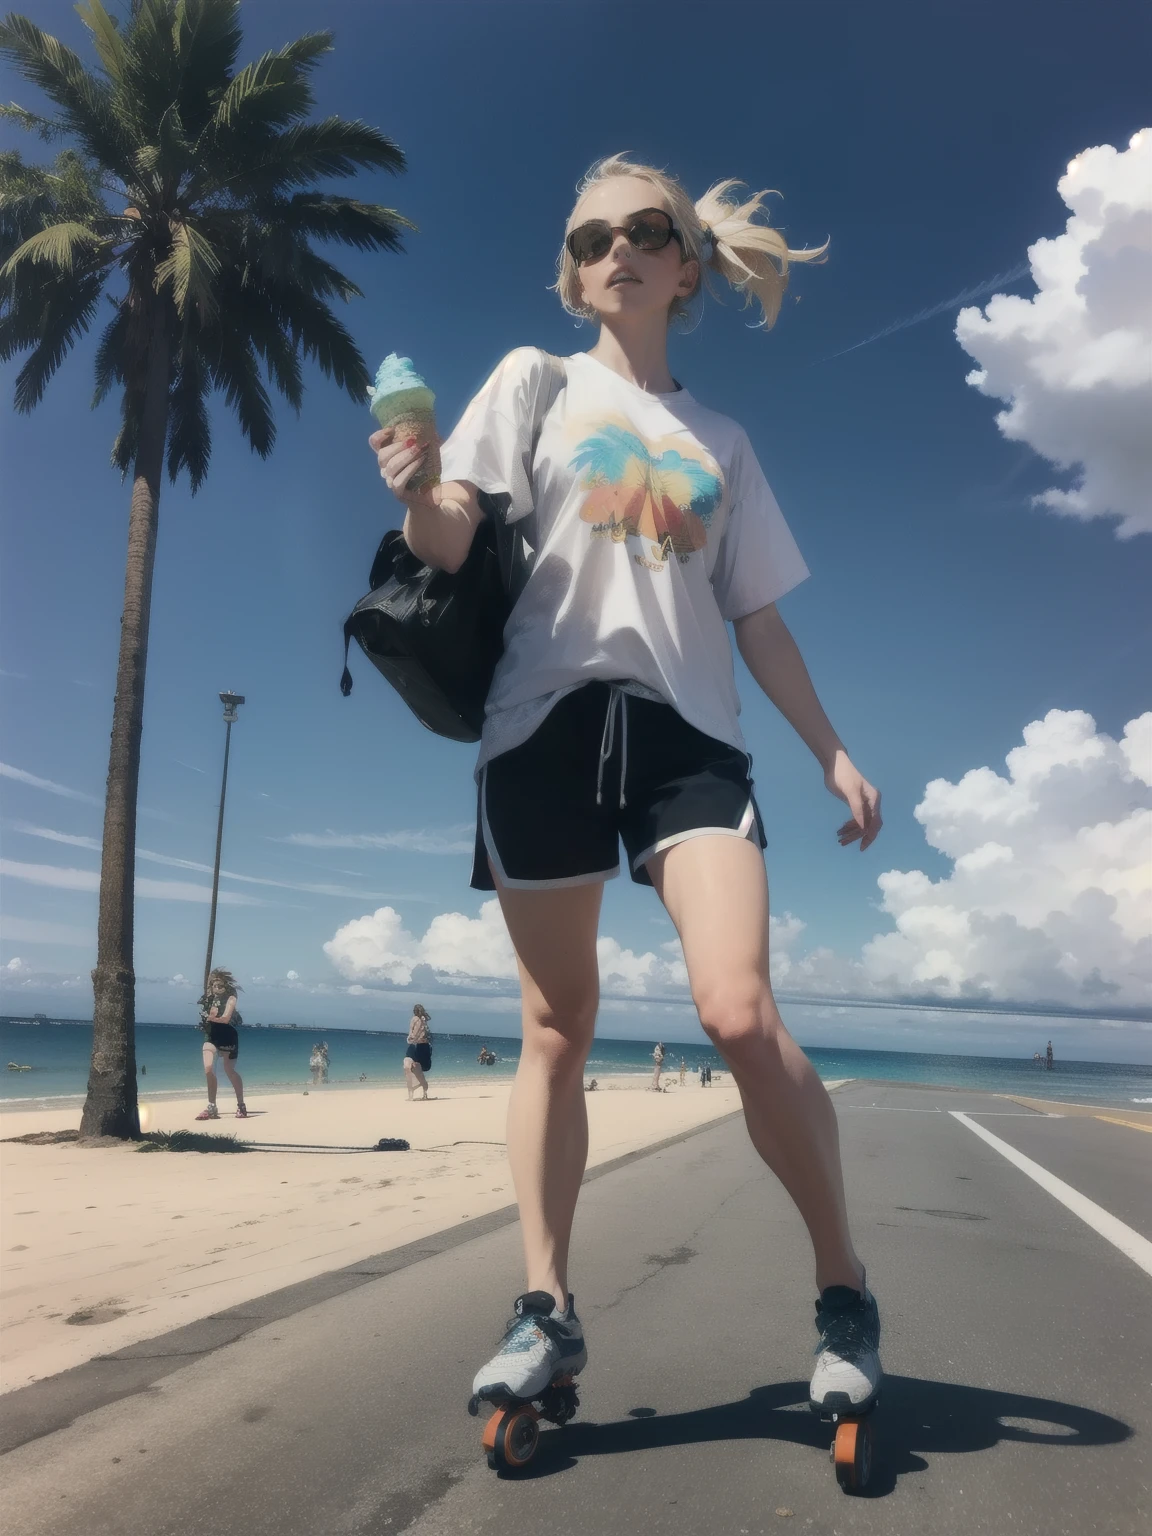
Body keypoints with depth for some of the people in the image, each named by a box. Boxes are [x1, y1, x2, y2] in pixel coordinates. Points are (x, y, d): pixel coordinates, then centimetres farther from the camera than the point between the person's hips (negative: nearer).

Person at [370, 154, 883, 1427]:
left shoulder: (721, 441, 20)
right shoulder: (536, 380, 14)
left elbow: (758, 619, 19)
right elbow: (449, 545, 2)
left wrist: (834, 754, 12)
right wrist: (415, 491, -21)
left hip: (688, 726, 1)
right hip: (547, 717, 0)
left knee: (742, 1014, -15)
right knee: (556, 1027, 2)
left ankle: (843, 1288, 4)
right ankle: (546, 1308, 14)